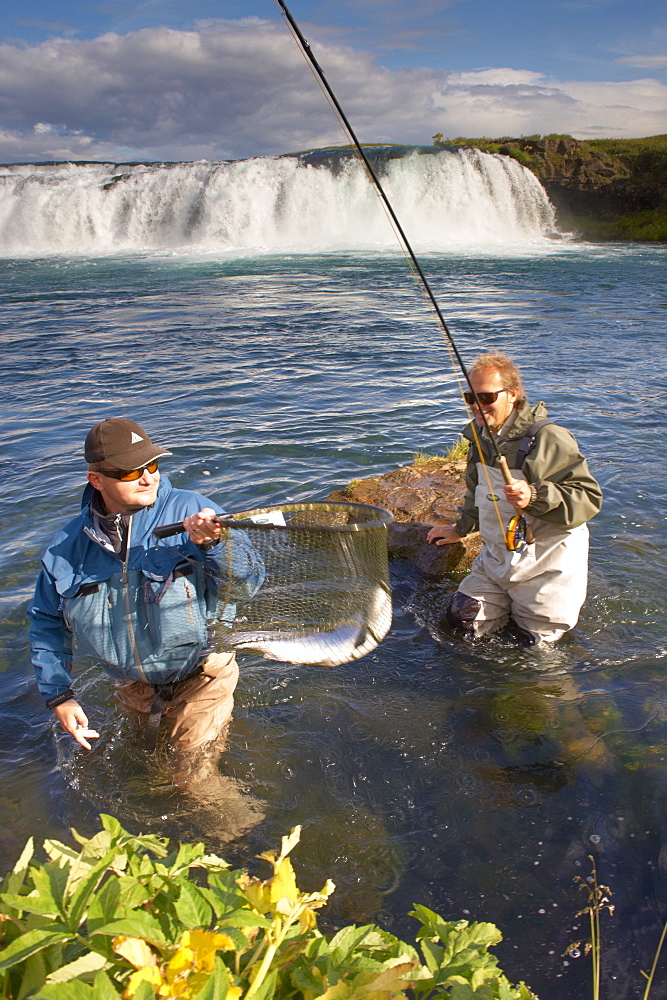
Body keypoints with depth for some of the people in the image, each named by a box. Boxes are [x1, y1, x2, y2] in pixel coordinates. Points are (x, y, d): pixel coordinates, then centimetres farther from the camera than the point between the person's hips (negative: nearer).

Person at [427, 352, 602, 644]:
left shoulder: (549, 438, -22)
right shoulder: (480, 436, 5)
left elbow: (590, 498, -27)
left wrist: (535, 496, -40)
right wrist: (461, 529, 28)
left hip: (546, 564, -7)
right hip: (495, 559, 7)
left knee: (537, 642, 3)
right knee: (461, 620, 5)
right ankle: (514, 602, 31)